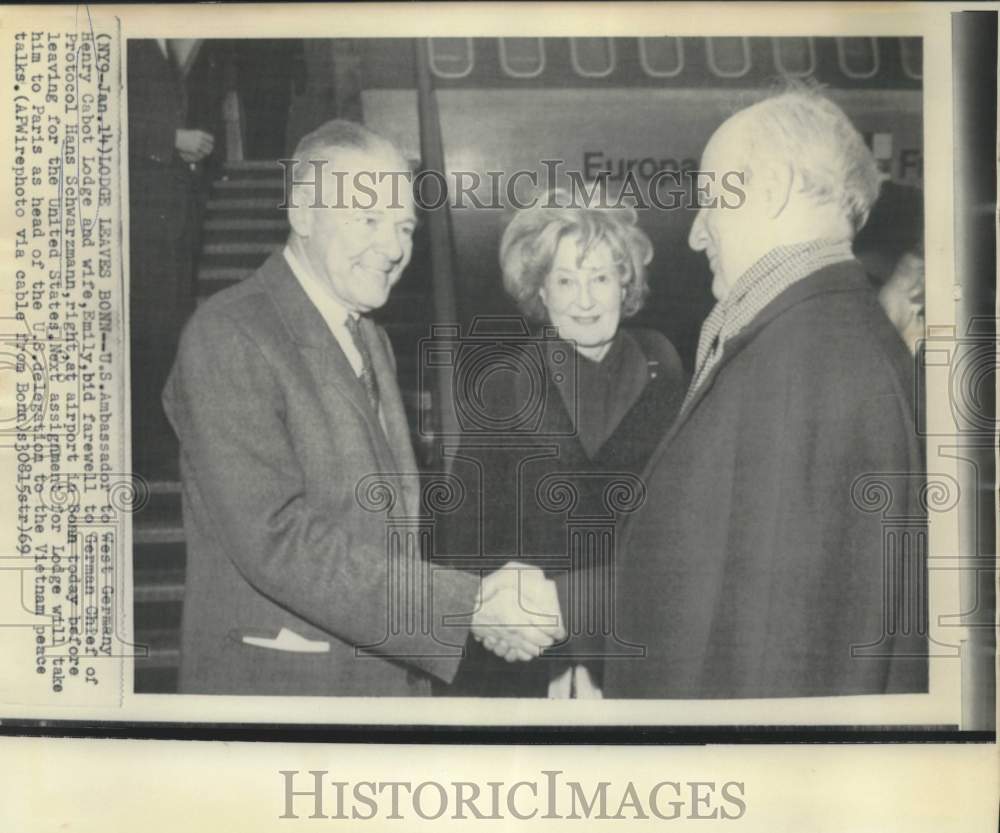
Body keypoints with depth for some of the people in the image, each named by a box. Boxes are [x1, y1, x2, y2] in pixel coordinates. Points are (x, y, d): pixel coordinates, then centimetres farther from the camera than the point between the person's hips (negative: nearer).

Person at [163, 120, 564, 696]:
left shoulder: (375, 343, 11)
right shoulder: (230, 335, -16)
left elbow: (391, 522, 11)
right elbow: (275, 539, -24)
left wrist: (484, 604, -5)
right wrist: (469, 605, -24)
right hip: (280, 683, -7)